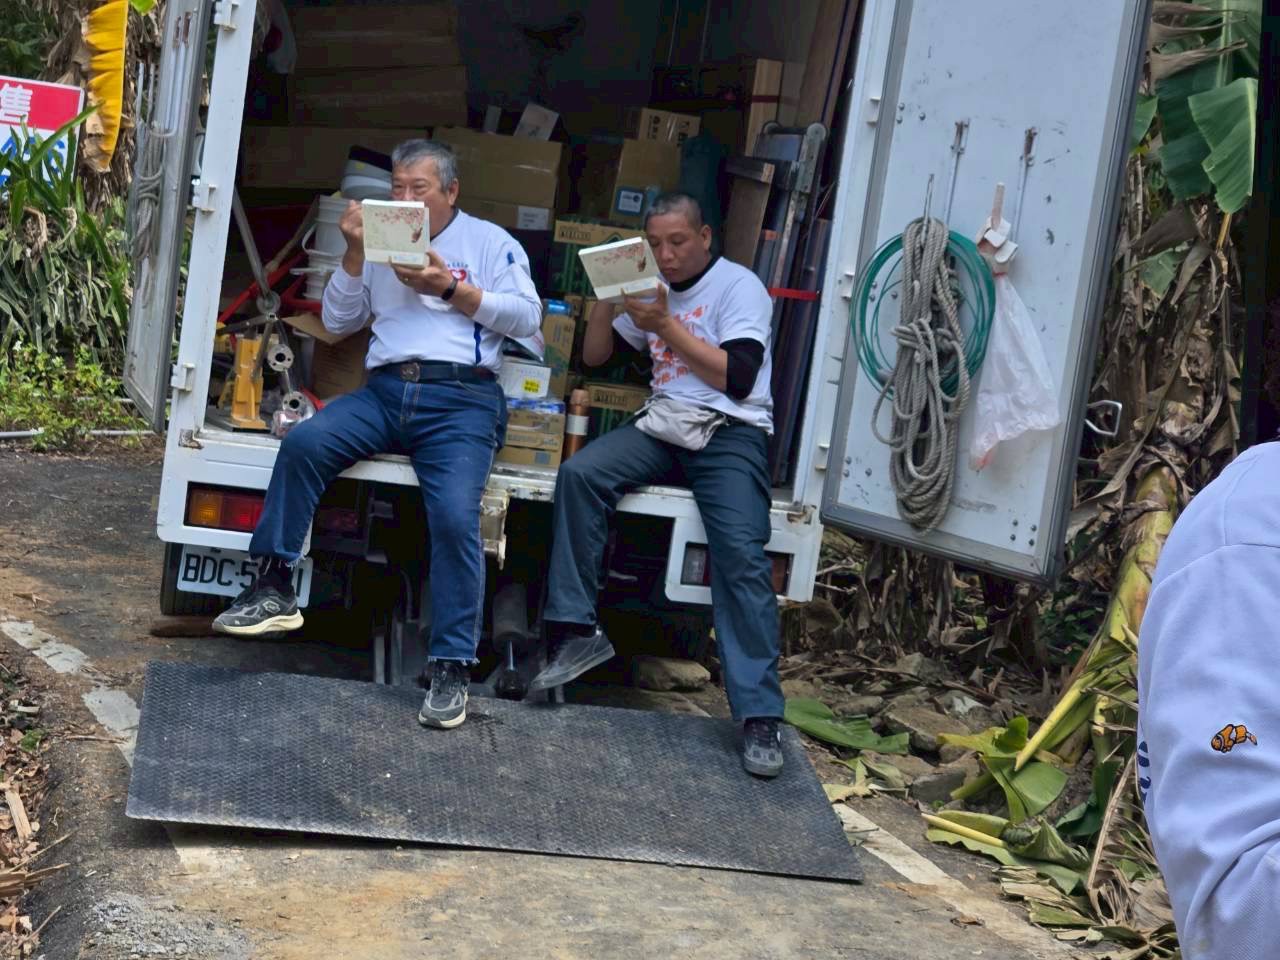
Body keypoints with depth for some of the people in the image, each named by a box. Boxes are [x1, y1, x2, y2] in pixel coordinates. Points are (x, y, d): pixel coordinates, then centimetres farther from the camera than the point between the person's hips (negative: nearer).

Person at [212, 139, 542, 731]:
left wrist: (452, 290, -6)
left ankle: (452, 669, -18)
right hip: (385, 392, 4)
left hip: (460, 399, -4)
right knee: (303, 442, -24)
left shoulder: (489, 242, 12)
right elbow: (338, 322, 17)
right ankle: (274, 589, -18)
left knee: (455, 518, -25)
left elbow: (527, 316, 1)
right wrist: (355, 253, 5)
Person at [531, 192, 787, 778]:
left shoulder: (738, 287, -2)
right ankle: (578, 631, -18)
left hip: (730, 433, -5)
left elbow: (739, 378, -14)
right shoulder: (652, 289, 19)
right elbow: (594, 356, 20)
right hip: (662, 428, 6)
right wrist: (605, 301, 1)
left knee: (740, 554, -26)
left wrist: (666, 326, -16)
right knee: (578, 474, -22)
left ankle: (759, 716, -27)